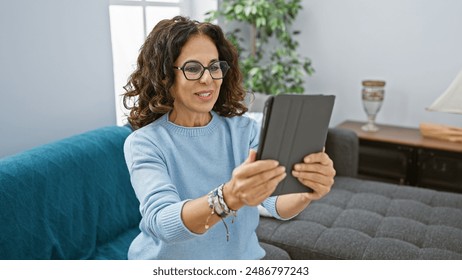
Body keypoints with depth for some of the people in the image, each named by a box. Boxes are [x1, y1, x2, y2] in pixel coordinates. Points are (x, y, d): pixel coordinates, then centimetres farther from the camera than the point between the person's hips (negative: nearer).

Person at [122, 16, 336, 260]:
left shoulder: (244, 129, -3)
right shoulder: (143, 143, -11)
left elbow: (277, 203, -14)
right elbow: (161, 223, -25)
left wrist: (307, 192, -34)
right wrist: (228, 197, -41)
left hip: (240, 254, 2)